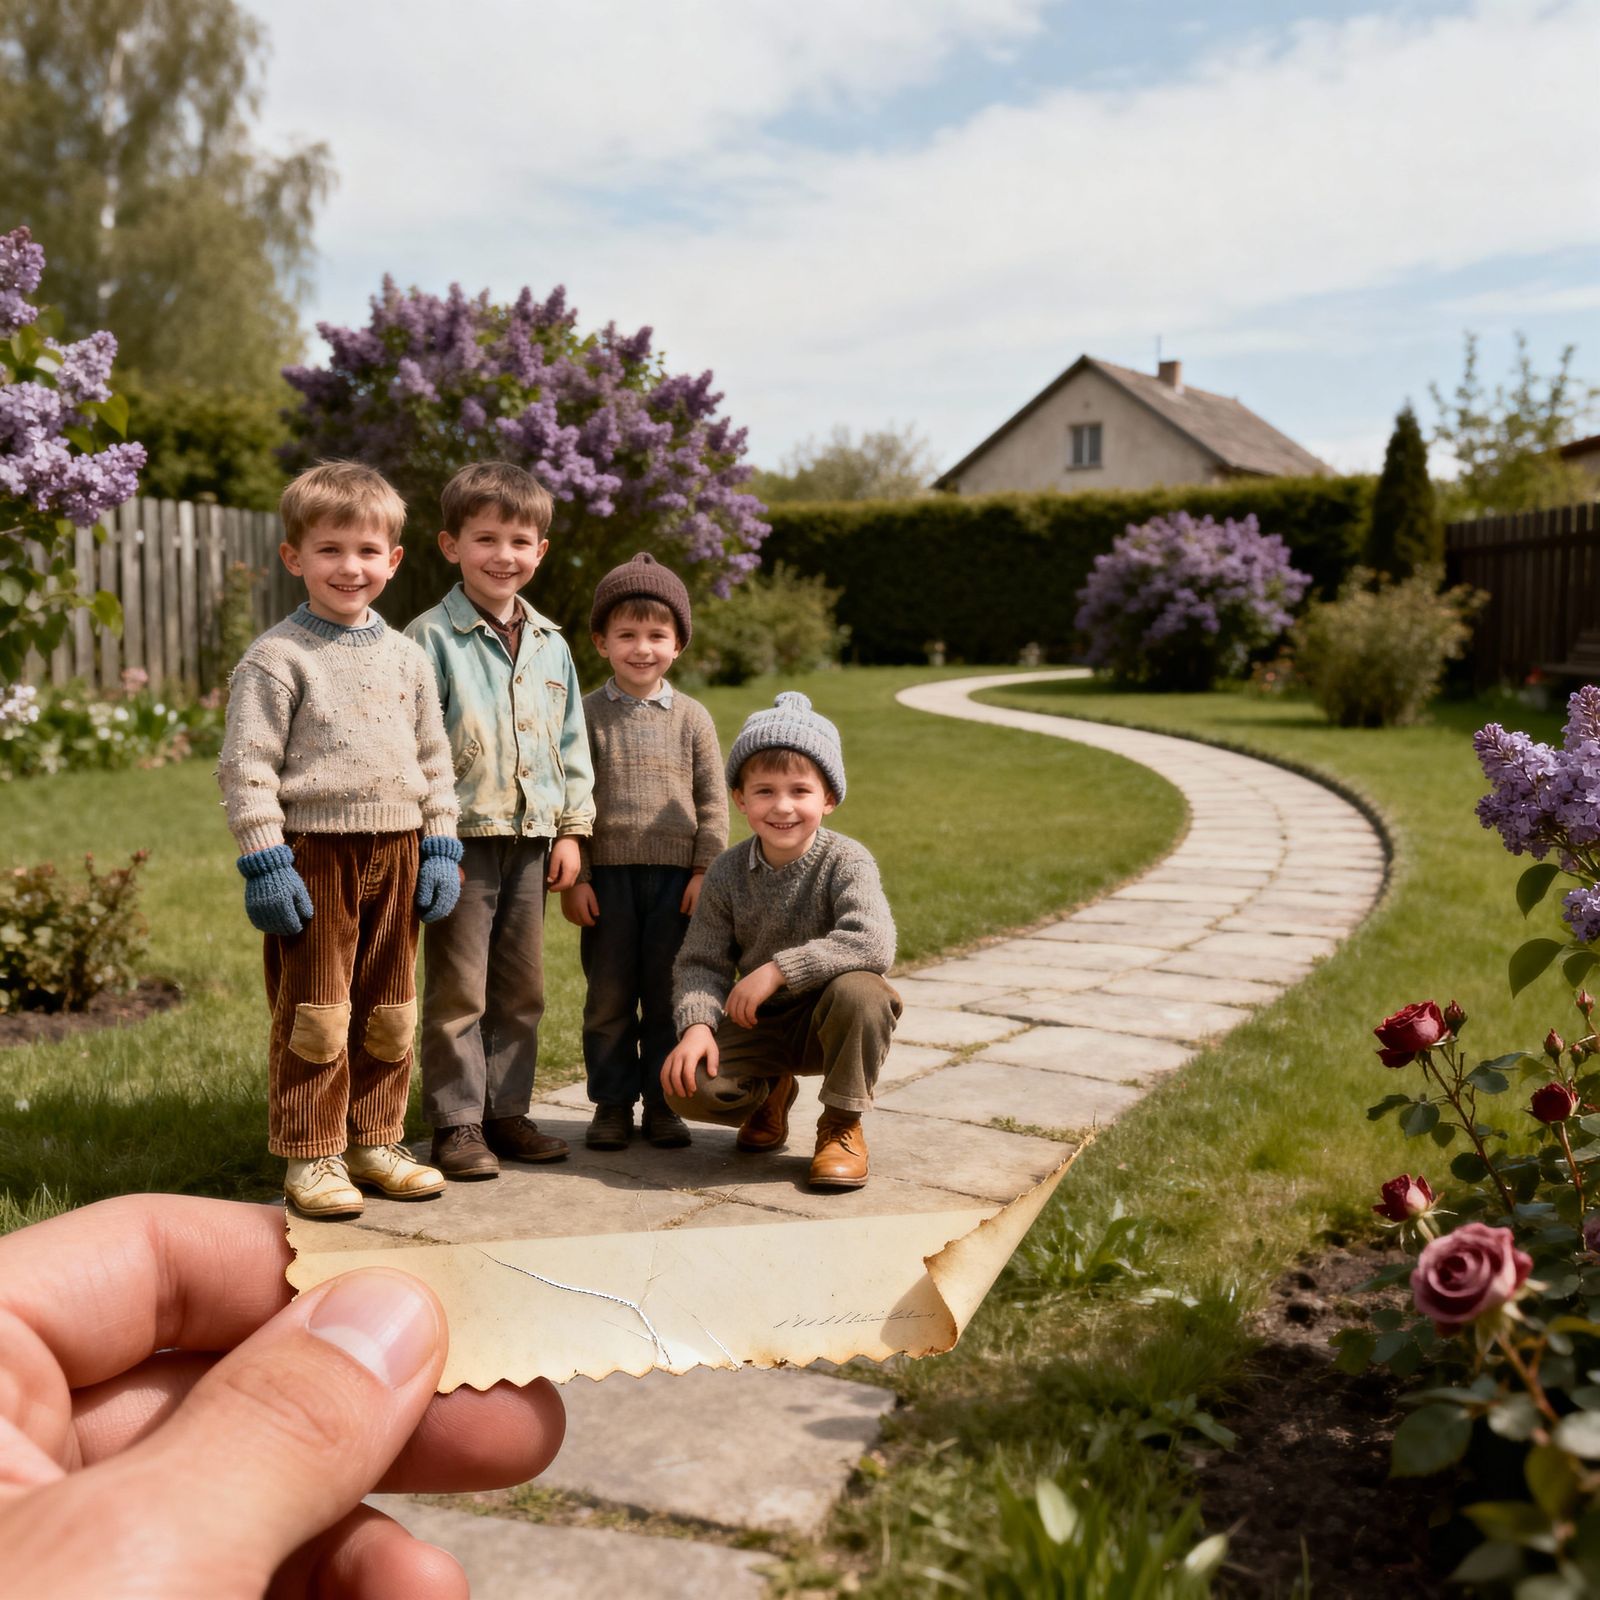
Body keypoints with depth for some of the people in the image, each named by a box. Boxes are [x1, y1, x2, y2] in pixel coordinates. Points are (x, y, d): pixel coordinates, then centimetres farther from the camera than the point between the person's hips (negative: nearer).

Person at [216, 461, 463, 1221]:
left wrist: (440, 849, 7)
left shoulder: (406, 658, 9)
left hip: (395, 851, 5)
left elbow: (433, 761, 13)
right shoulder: (276, 657, -6)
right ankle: (310, 1157, 12)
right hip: (315, 851, -5)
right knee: (316, 1014, 1)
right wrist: (265, 862, -15)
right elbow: (246, 766, -9)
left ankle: (375, 1141, 25)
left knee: (390, 1011, 12)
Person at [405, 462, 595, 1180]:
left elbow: (570, 744, 15)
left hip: (530, 838, 6)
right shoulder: (431, 638, -7)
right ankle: (456, 1122, 11)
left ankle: (507, 1109, 24)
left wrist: (571, 829, 10)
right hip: (460, 836, -5)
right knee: (457, 991, 1)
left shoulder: (551, 646, 11)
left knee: (521, 988, 12)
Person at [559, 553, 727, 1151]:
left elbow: (713, 801, 5)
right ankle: (612, 1102, 18)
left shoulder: (691, 717, 5)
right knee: (609, 996, 6)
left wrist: (706, 870, -2)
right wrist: (574, 876, -5)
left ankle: (663, 1102, 18)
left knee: (669, 995, 6)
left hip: (676, 874, 1)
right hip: (607, 875, 0)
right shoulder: (586, 714, 3)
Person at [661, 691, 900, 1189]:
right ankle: (770, 1092, 17)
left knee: (858, 990, -37)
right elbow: (701, 961, -6)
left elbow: (873, 944, -33)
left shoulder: (846, 862, -17)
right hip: (760, 1023, 3)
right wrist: (696, 1024, -26)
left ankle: (843, 1123, -10)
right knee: (686, 1085, -20)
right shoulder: (727, 872, -6)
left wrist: (778, 970, -33)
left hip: (830, 1021, -3)